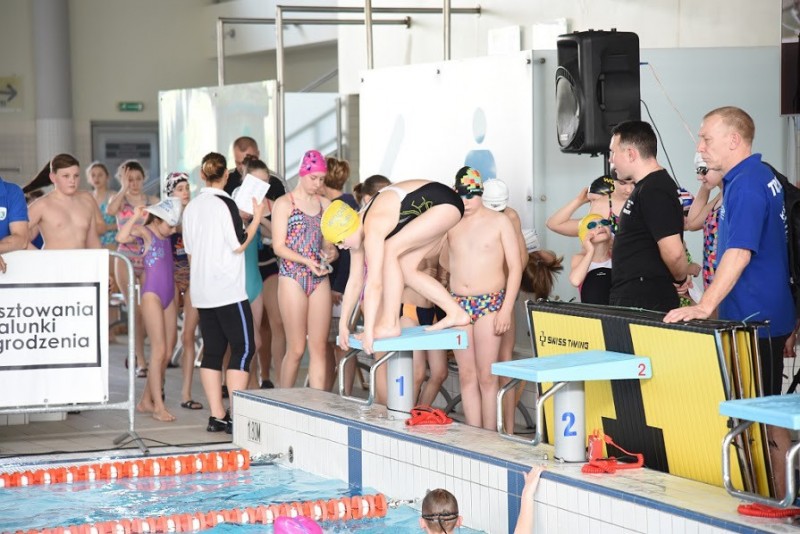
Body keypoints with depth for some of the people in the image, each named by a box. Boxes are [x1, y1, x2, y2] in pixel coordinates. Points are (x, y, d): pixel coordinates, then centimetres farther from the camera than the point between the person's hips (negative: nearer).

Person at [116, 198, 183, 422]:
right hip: (152, 295, -8)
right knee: (159, 350, -12)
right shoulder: (144, 231, -6)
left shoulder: (165, 235, 15)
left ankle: (146, 400, 17)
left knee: (167, 352, 7)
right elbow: (121, 237, -27)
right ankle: (159, 407, -11)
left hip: (169, 297, 8)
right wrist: (135, 217, -21)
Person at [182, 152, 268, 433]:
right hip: (228, 290, -7)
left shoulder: (192, 207, 11)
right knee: (243, 348, -4)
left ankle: (217, 415, 7)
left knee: (212, 350, 8)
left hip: (202, 291, 7)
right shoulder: (225, 203, -11)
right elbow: (238, 244, -11)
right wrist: (257, 217, -2)